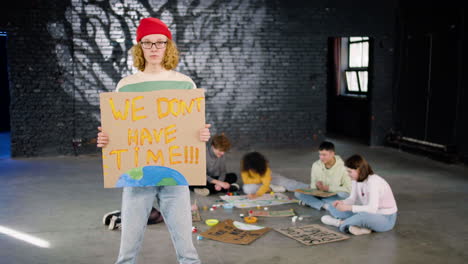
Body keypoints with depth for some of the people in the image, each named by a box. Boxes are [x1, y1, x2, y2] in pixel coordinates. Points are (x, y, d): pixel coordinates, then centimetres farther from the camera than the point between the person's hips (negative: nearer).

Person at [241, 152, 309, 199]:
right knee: (247, 188, -35)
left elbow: (266, 184, -38)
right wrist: (260, 179, -30)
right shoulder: (244, 165, -29)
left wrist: (256, 194, -52)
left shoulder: (265, 167, -32)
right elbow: (246, 181, -23)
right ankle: (274, 188, -20)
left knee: (289, 184, -14)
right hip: (254, 182, 1)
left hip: (267, 178, 0)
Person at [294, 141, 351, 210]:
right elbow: (312, 186, 7)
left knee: (343, 195, -38)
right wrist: (317, 186, -17)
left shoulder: (342, 167, -13)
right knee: (297, 193, -19)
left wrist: (328, 188, -16)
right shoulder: (315, 165, 0)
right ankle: (325, 205, -29)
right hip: (319, 195, 3)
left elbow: (348, 189, -13)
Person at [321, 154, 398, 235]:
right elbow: (352, 199, 1)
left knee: (362, 216, -42)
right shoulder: (357, 179, -4)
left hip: (385, 219, -8)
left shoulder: (373, 182, -28)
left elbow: (372, 209, -35)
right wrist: (342, 203, -20)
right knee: (333, 208, 1)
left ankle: (340, 222, -15)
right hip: (370, 213, 8)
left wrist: (348, 207, -36)